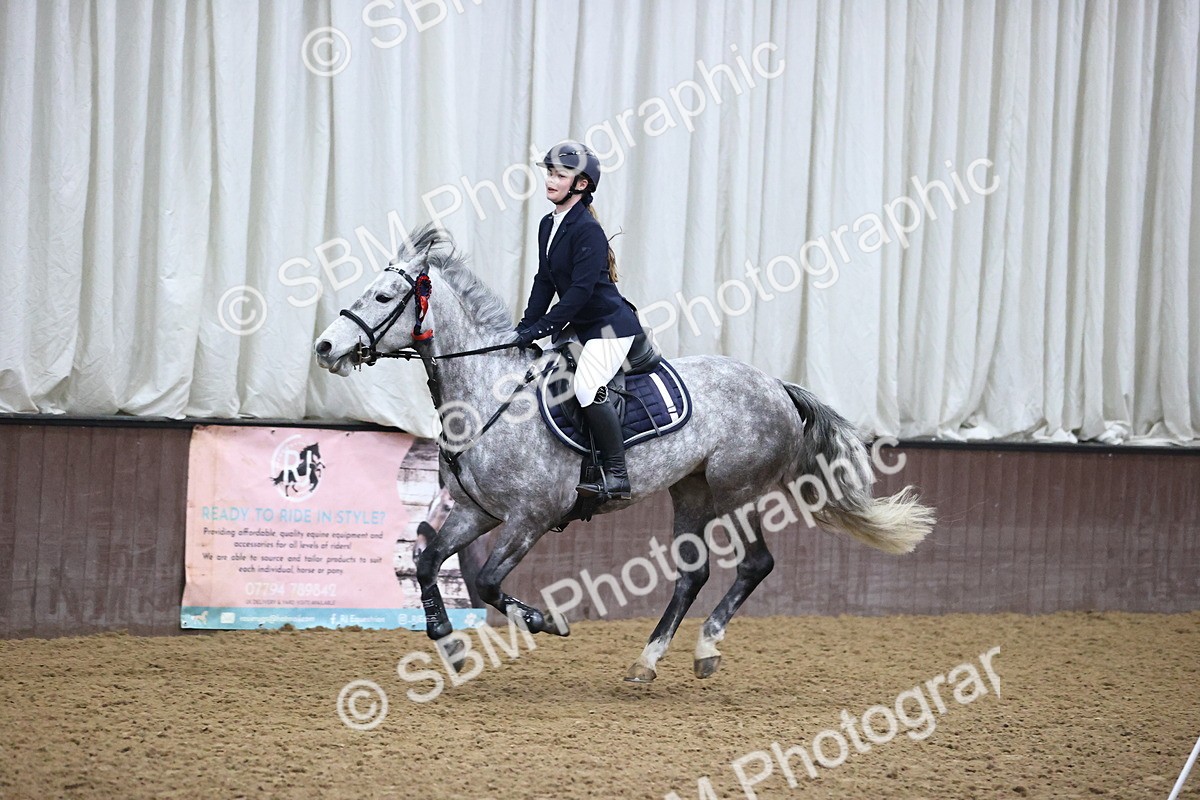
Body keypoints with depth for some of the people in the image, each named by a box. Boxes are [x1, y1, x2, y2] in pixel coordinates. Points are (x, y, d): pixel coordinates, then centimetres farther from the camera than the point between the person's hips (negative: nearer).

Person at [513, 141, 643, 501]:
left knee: (587, 387, -28)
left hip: (611, 324, -10)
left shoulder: (588, 230, -20)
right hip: (582, 326, 10)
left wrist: (541, 328, -24)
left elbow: (580, 291, -24)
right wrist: (526, 327, 2)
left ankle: (616, 475, -20)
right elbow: (545, 282, 12)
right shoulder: (549, 225, 8)